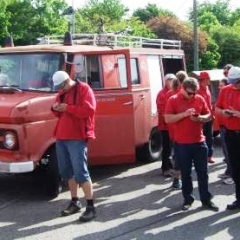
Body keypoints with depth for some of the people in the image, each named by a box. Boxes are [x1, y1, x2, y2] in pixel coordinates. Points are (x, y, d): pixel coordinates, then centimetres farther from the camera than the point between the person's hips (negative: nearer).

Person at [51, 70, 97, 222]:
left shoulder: (84, 89, -6)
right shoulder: (62, 93, 18)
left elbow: (89, 109, -17)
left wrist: (68, 108, -19)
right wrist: (56, 109, 0)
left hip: (77, 138, -8)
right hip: (61, 137, 8)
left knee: (80, 172, -10)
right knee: (67, 171, 13)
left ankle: (91, 207, -3)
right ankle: (75, 202, 26)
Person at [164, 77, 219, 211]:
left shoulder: (200, 99, 4)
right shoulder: (173, 100, -5)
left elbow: (209, 116, 11)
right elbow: (167, 119, -12)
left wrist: (200, 118, -11)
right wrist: (184, 114, -21)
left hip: (199, 142, 2)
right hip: (182, 144, -2)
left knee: (203, 172, 8)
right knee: (186, 173, 8)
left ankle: (206, 200, 18)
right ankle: (188, 199, 21)